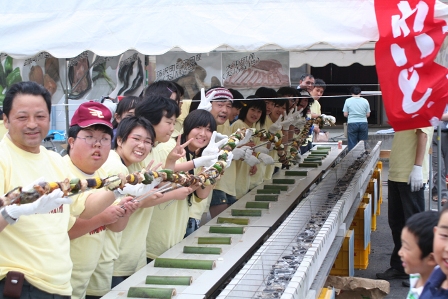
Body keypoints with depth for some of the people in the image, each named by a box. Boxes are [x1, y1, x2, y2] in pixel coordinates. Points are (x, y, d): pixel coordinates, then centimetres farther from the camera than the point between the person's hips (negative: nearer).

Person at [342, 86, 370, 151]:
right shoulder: (365, 101, 4)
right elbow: (368, 114, 6)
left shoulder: (348, 101, -1)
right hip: (363, 123, 2)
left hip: (352, 124, -2)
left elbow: (345, 114, -1)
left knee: (352, 144, 1)